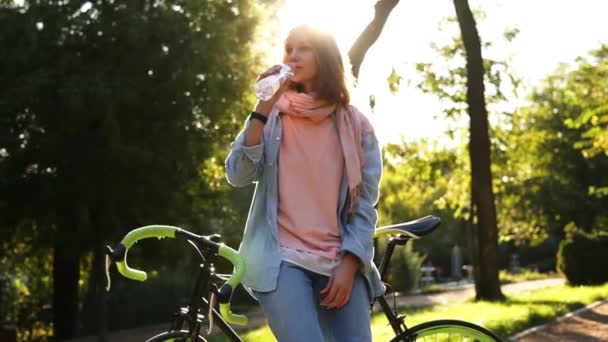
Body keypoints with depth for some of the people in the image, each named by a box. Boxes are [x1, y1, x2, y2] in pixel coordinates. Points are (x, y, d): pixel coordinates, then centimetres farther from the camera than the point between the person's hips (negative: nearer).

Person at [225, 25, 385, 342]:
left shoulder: (356, 125, 8)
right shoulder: (272, 116, 8)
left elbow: (365, 203, 4)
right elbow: (238, 175, -7)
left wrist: (348, 265, -6)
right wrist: (263, 108, -13)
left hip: (340, 262, 2)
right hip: (282, 259, -2)